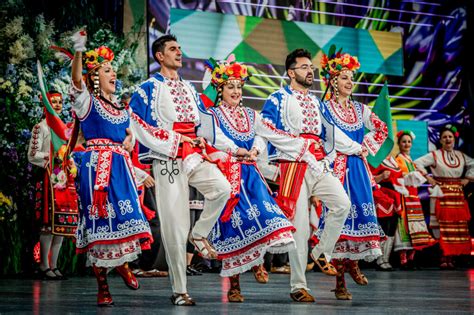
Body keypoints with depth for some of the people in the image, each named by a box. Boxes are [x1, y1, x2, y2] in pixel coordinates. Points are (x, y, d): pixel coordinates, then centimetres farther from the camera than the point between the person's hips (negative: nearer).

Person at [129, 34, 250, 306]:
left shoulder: (189, 89, 21)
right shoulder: (150, 88, 4)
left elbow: (207, 123, 21)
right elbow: (141, 127, -6)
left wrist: (233, 148, 15)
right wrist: (175, 139, -11)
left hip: (194, 154, 5)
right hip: (168, 158, -5)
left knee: (222, 188, -25)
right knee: (175, 224, -6)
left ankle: (199, 234, 2)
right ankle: (179, 291, 1)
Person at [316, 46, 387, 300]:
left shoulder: (359, 109, 16)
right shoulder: (324, 108, -1)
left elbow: (382, 128, 22)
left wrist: (368, 146, 8)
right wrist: (357, 148, -6)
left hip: (358, 168, 6)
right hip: (337, 167, -5)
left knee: (360, 212, 0)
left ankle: (353, 262, 20)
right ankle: (340, 280, -5)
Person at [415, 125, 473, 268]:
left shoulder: (461, 156, 14)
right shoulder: (435, 155, 0)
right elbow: (417, 163, -6)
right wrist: (428, 178, -8)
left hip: (457, 194, 5)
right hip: (441, 194, -5)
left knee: (457, 227, 0)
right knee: (443, 227, -10)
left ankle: (450, 258, 4)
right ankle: (444, 258, -9)